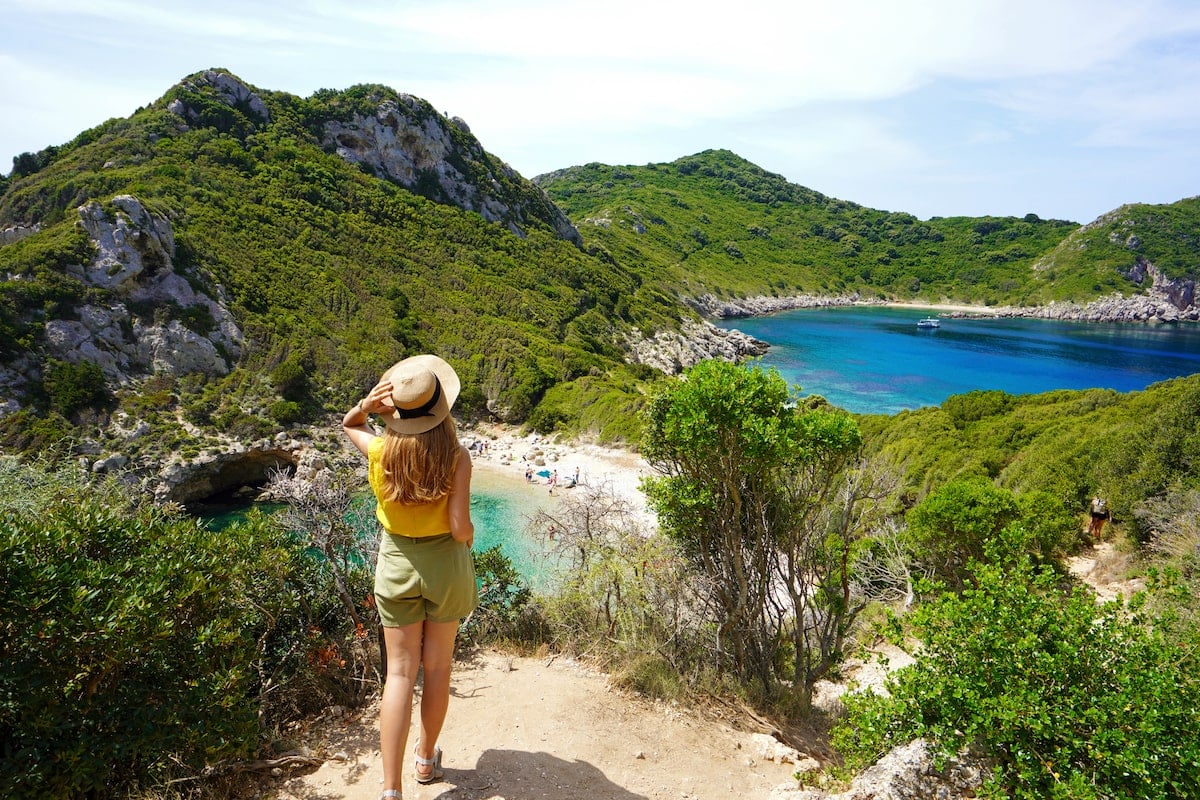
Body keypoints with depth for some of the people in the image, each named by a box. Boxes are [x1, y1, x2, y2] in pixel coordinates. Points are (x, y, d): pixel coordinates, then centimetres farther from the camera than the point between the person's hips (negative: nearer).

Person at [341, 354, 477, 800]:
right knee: (437, 667, 17)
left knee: (400, 672, 9)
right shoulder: (456, 457, -20)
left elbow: (348, 425, 10)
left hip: (396, 564, 1)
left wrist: (366, 405, -11)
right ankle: (427, 758, 36)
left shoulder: (381, 451, -13)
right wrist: (469, 534, 3)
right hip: (445, 564, -1)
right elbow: (460, 529, -20)